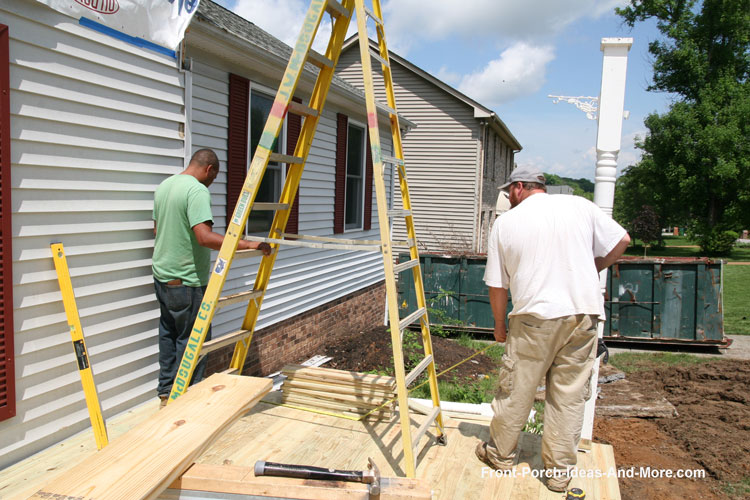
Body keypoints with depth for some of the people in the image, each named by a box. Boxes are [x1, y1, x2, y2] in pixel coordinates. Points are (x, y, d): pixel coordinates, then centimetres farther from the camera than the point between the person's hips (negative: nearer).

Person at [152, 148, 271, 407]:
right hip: (186, 280, -10)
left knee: (168, 333, 19)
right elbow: (205, 237, -30)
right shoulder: (197, 190, -18)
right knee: (192, 339, 2)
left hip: (161, 274, 10)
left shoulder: (163, 186, 11)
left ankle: (166, 391, 30)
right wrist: (248, 245, -28)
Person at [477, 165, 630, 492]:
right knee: (569, 397, 10)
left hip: (534, 317, -2)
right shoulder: (580, 206, 7)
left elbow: (497, 285, 6)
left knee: (515, 391, 12)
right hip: (583, 316, 2)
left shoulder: (505, 222, 4)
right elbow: (621, 241, 12)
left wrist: (499, 326, 18)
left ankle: (500, 454, 28)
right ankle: (559, 472, 20)